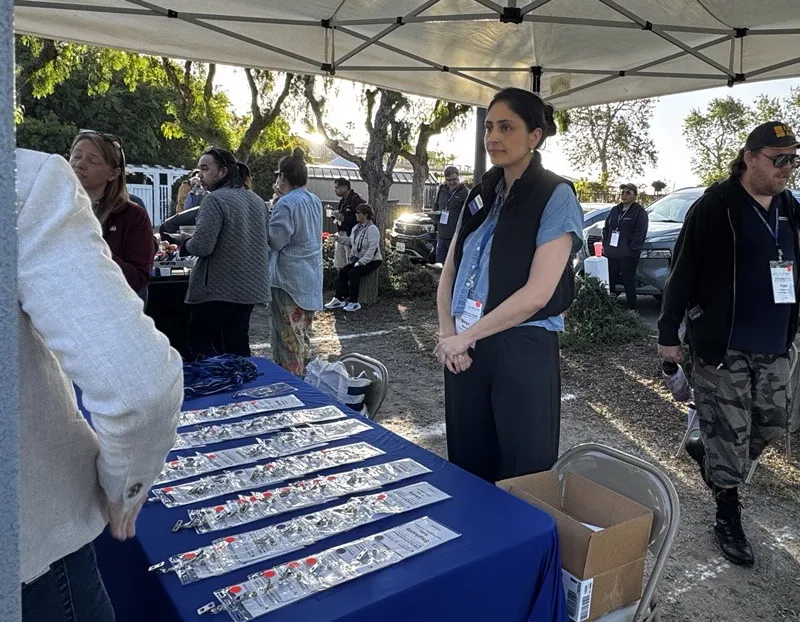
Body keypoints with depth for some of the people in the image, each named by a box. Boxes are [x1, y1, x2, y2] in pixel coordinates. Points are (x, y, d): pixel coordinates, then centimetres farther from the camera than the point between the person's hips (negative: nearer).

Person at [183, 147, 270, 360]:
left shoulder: (215, 199, -15)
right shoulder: (257, 200, 11)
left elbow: (201, 246, -23)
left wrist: (185, 244, 0)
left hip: (217, 290, -8)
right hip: (250, 288, 8)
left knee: (200, 345, 5)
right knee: (238, 347, 13)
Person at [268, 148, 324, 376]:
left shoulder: (287, 203, -17)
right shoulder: (315, 201, 9)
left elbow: (274, 240, -19)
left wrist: (266, 218, -1)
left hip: (289, 279, -8)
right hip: (312, 277, 9)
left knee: (289, 336, 0)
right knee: (303, 333, 17)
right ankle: (304, 376, 26)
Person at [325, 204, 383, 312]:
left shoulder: (372, 229, -17)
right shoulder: (356, 228, 11)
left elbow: (372, 249, -25)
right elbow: (351, 242, 15)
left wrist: (361, 262, -27)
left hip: (372, 260, -8)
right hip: (358, 258, 8)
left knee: (354, 273, -27)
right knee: (343, 272, -10)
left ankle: (354, 302, -17)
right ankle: (338, 299, -5)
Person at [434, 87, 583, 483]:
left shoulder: (556, 197, -7)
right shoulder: (481, 194, 12)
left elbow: (538, 292, -16)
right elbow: (449, 273, 12)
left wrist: (466, 336, -11)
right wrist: (448, 334, -5)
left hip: (522, 351, -6)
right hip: (465, 349, 6)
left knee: (521, 478, 7)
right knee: (467, 467, 16)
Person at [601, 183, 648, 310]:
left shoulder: (640, 211, -4)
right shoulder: (615, 210, 15)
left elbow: (640, 233, -11)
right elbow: (606, 227, 20)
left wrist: (631, 249, -18)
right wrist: (605, 244, 7)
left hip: (628, 255, -6)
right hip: (611, 253, 6)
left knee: (629, 282, 0)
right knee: (610, 280, 10)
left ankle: (632, 309, 9)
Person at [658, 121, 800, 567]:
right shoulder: (715, 208, -11)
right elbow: (683, 273, -11)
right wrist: (669, 333, -11)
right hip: (722, 347, -6)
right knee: (731, 435, 2)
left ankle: (706, 451, 42)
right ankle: (729, 520, 18)